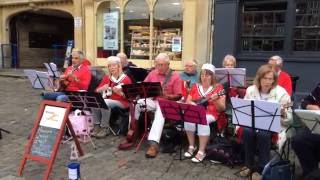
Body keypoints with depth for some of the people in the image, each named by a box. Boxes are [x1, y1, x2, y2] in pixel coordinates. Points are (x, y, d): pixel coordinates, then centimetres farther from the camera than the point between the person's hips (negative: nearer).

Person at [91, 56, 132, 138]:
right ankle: (97, 126, -10)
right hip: (107, 100, 5)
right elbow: (97, 91, 13)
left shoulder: (126, 79, -4)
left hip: (121, 102, -5)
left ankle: (105, 128, -18)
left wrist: (119, 92, -25)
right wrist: (102, 89, -9)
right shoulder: (106, 78, 12)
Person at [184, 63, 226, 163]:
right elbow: (187, 102, 14)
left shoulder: (218, 87, -1)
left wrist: (215, 100, -24)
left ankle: (201, 151, -26)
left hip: (211, 114, -3)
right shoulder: (195, 86, 11)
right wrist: (192, 104, -8)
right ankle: (191, 146, -11)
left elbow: (222, 108, -5)